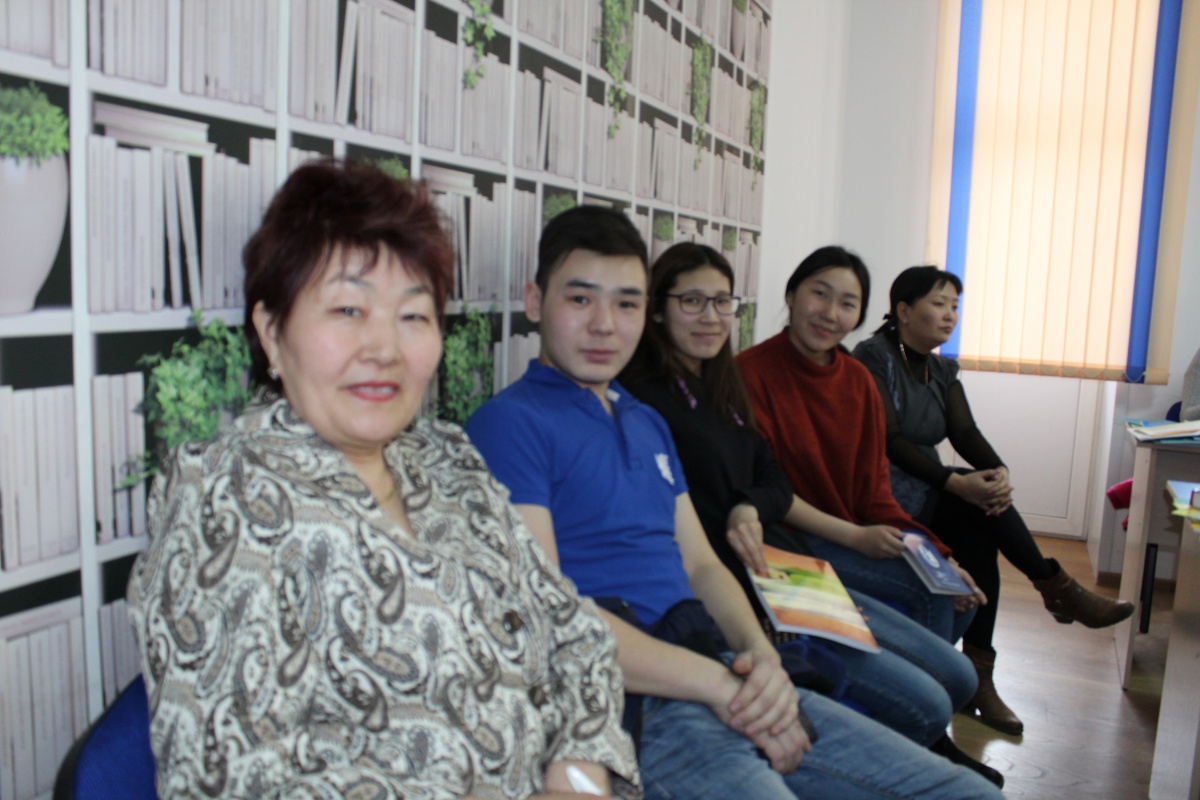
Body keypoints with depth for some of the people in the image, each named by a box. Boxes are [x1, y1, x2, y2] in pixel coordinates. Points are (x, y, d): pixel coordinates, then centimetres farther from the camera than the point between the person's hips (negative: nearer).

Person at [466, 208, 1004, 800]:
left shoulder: (648, 423, 19)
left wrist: (761, 653, -3)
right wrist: (719, 686, -16)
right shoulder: (509, 423, -7)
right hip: (627, 704, -7)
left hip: (722, 679, 8)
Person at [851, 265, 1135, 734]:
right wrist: (956, 483, -28)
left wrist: (999, 471, -20)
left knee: (979, 537, -20)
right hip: (882, 492, -6)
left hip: (927, 495, 7)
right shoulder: (872, 357, -8)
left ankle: (979, 679, -16)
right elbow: (889, 440, -18)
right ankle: (1058, 588, -6)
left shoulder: (942, 370, 15)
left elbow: (966, 433, 2)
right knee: (976, 500, -25)